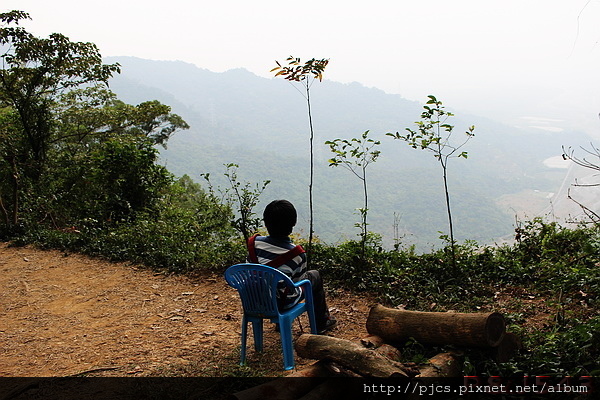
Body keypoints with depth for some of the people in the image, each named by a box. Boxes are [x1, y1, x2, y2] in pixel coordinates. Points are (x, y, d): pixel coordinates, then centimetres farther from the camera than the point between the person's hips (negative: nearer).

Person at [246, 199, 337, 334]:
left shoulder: (254, 243, -15)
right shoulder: (297, 254, -23)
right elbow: (300, 281, -9)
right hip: (284, 302, -4)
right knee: (315, 275, 20)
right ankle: (321, 323, 35)